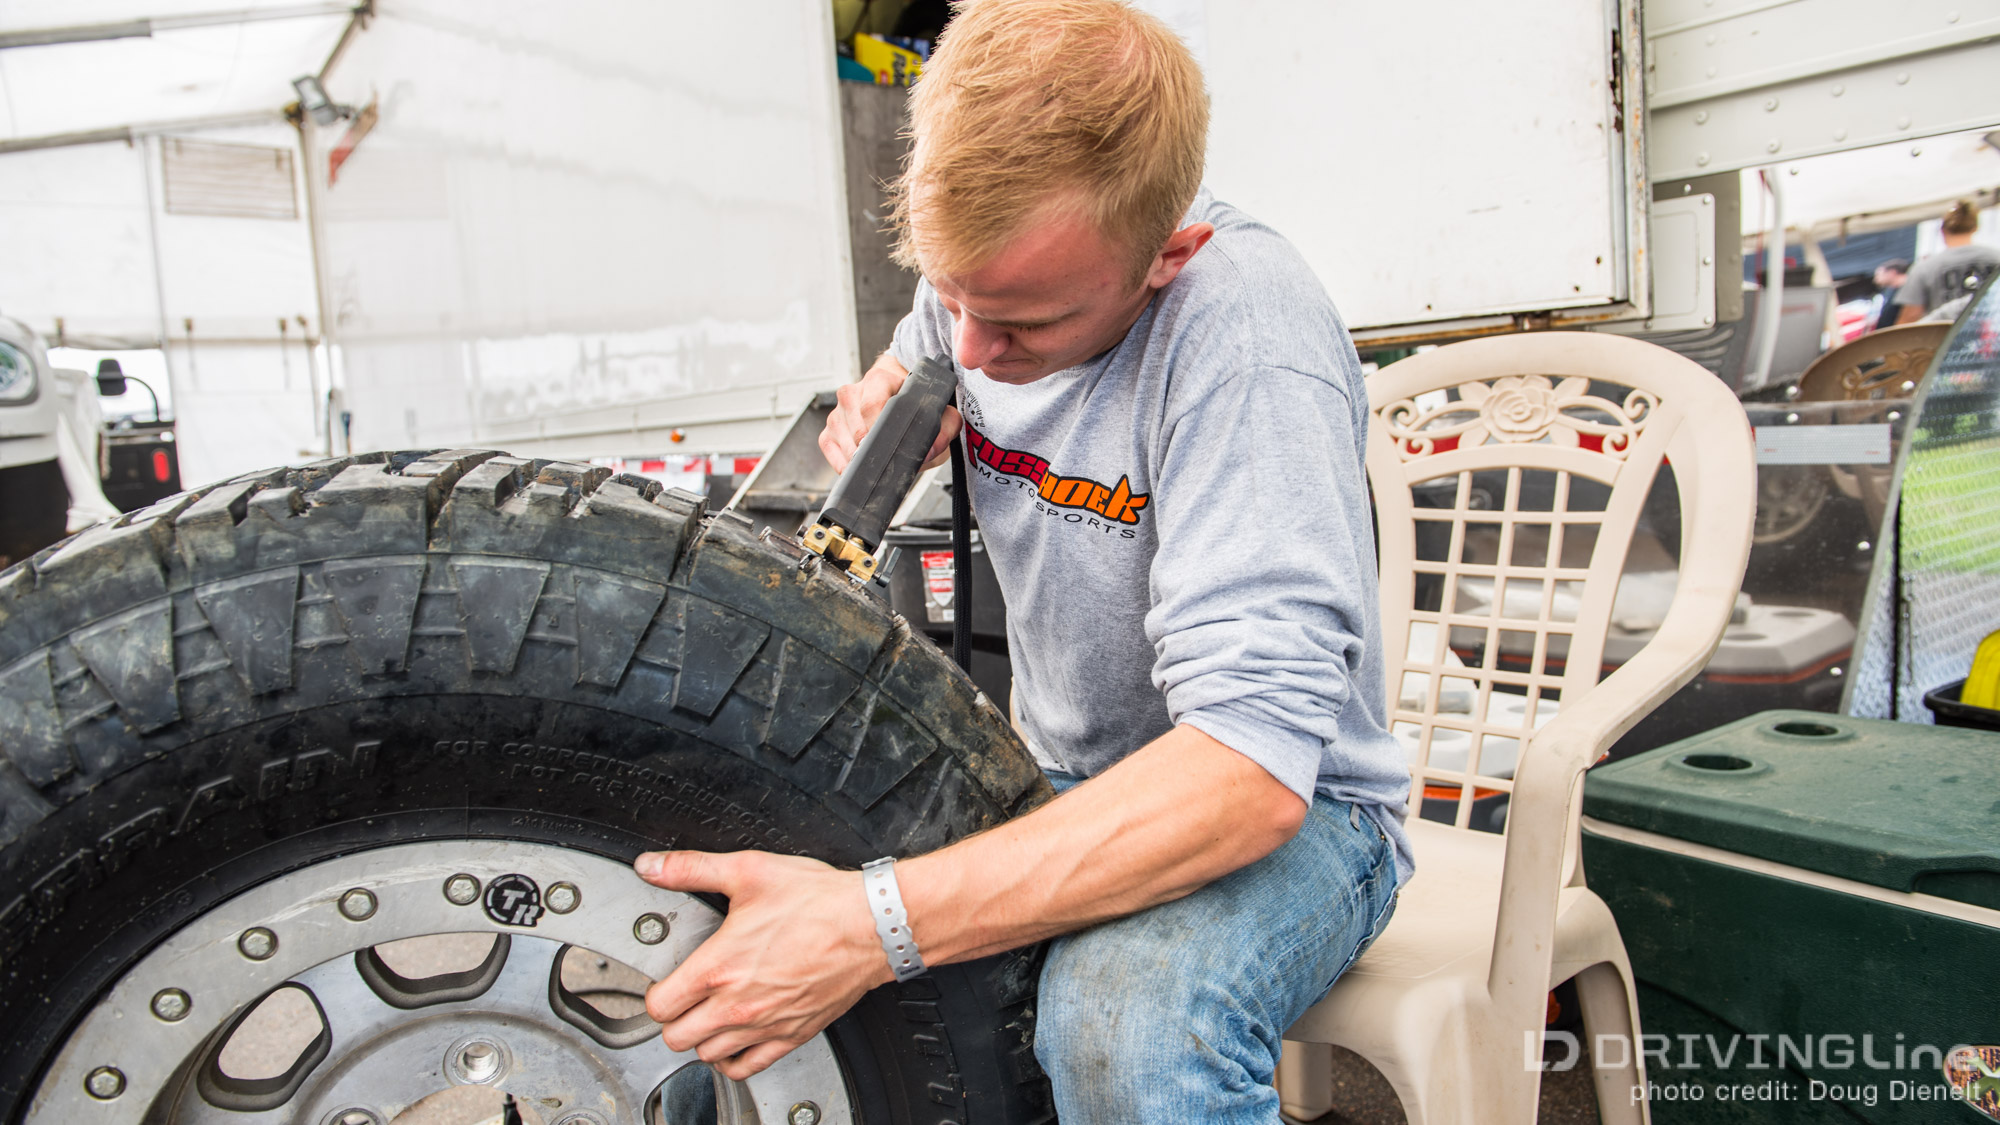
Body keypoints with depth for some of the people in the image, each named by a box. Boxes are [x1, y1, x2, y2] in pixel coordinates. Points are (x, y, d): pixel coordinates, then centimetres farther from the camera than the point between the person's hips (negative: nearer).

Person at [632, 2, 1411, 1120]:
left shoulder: (1247, 331, -28)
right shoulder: (988, 257, -6)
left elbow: (1252, 764, -35)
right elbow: (914, 366, 20)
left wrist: (877, 924, -40)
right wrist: (882, 401, -7)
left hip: (1289, 807, -5)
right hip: (1067, 786, 6)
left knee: (1129, 1007, -39)